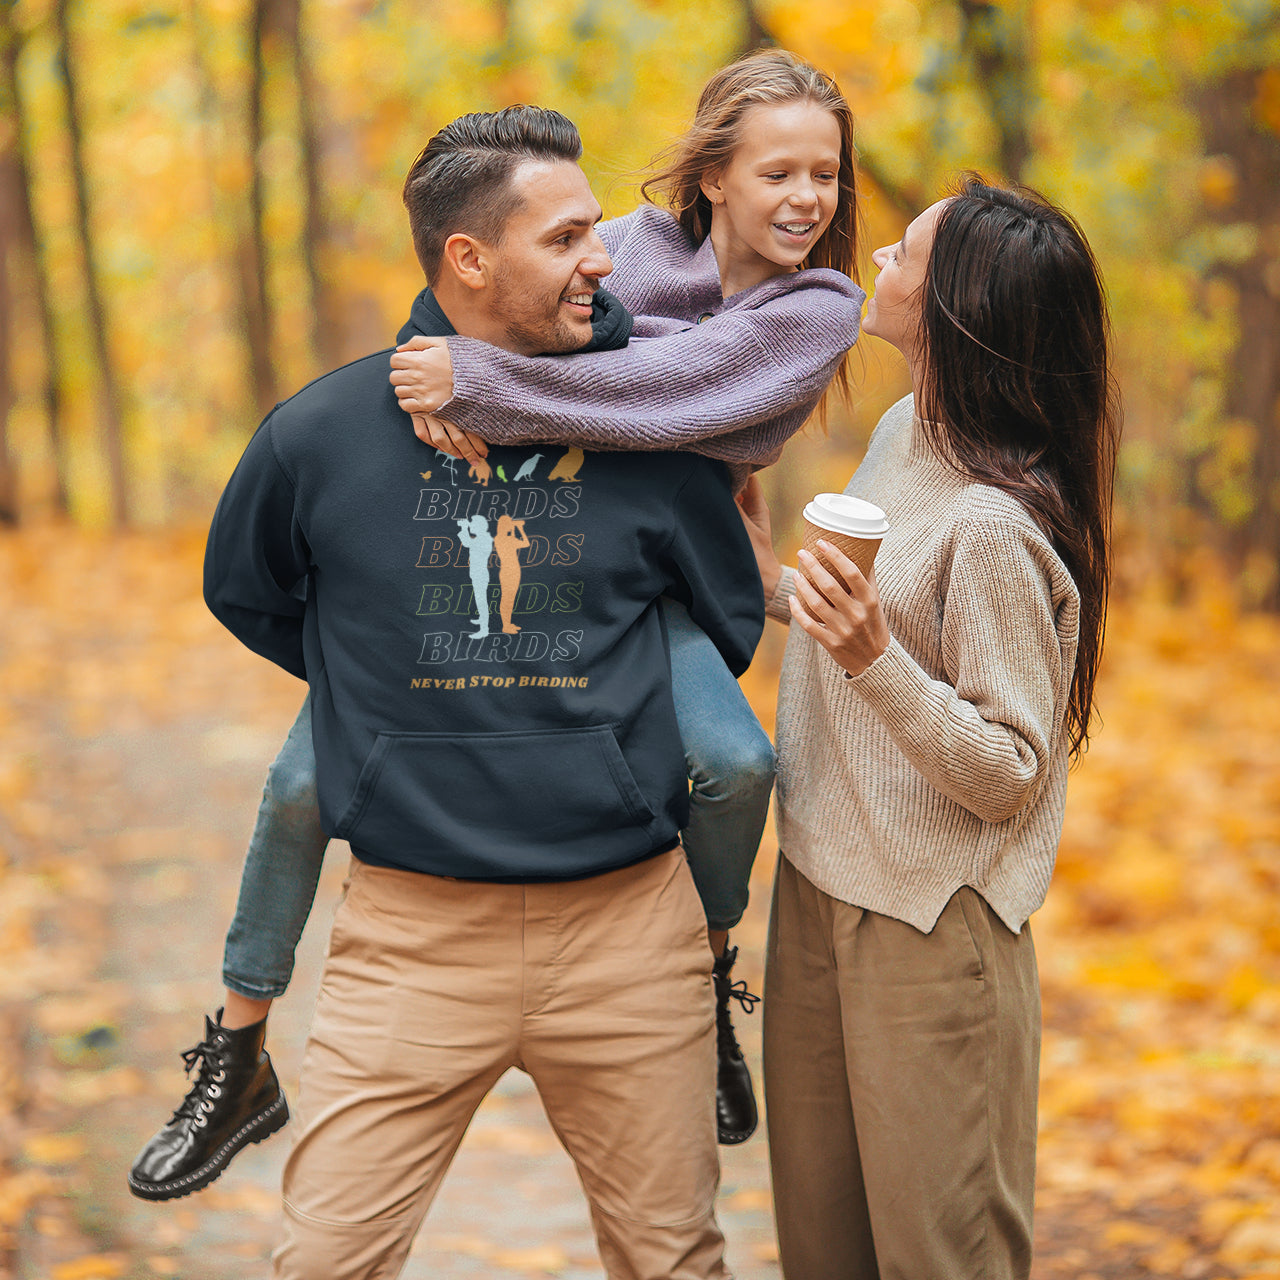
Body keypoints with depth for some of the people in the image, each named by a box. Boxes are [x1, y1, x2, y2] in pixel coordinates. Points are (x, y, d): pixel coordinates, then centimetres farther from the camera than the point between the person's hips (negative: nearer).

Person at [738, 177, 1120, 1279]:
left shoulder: (995, 526, -24)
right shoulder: (904, 434, 5)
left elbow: (1009, 775, -22)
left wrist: (873, 659, -33)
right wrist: (772, 582, 19)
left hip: (932, 934, -9)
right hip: (820, 890, 9)